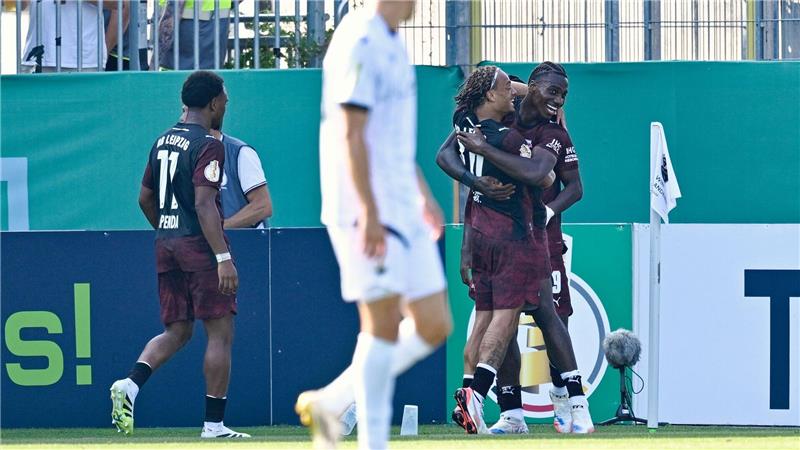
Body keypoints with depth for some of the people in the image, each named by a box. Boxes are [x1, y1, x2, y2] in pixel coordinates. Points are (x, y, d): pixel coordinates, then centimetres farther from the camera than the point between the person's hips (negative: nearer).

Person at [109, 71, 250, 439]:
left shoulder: (162, 142, 14)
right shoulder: (208, 145, -11)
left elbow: (145, 200, 20)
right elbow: (204, 204, -21)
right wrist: (223, 257, -25)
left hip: (166, 244, 8)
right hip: (200, 245, -8)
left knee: (176, 332, 12)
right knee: (220, 333, -1)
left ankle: (130, 384, -11)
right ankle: (214, 423, -2)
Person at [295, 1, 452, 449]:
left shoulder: (392, 43, 17)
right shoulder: (361, 43, -13)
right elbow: (350, 133, -19)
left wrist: (423, 193, 27)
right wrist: (370, 212, -23)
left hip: (402, 209, 9)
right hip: (368, 211, -9)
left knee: (435, 327, 5)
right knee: (384, 324, -8)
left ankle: (331, 402, 14)